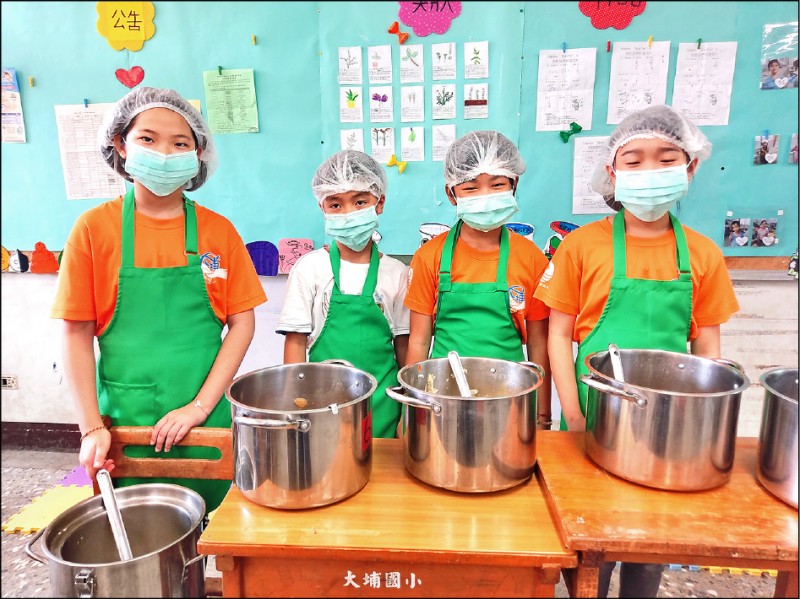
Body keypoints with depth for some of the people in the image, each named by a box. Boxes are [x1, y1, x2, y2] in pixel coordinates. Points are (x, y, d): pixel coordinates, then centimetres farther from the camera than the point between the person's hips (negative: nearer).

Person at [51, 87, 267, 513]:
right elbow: (77, 335, -1)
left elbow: (242, 323, -3)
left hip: (205, 416, 1)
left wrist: (201, 406, -9)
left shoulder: (218, 230, -1)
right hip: (124, 419, 0)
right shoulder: (94, 228, -3)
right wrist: (91, 428, -5)